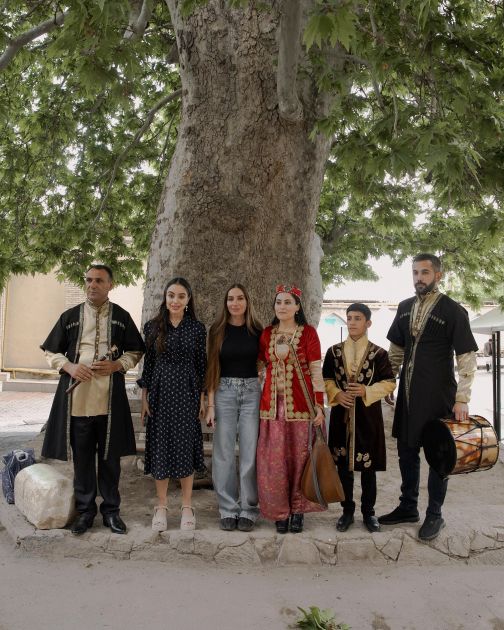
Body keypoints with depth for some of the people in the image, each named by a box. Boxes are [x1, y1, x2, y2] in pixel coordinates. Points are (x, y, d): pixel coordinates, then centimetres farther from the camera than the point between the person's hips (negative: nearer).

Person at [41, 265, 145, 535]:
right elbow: (51, 352, 11)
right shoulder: (70, 316, 7)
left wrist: (116, 365, -8)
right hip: (77, 397, 1)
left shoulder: (121, 317, 6)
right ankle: (85, 510, 22)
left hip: (110, 398, 0)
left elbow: (135, 352, 10)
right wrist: (69, 366, -8)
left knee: (110, 456, 8)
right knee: (81, 457, 8)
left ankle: (111, 510, 22)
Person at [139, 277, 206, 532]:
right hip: (160, 392, 1)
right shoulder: (153, 327, 3)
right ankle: (161, 507, 18)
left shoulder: (197, 328, 2)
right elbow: (148, 363, 4)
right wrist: (144, 398, 1)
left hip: (187, 393, 0)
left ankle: (187, 506, 17)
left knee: (186, 446, 4)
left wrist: (202, 397, 1)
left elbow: (201, 365, 4)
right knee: (160, 446, 5)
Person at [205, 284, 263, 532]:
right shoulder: (217, 330, 4)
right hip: (224, 392, 0)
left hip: (252, 392, 0)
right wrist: (210, 404, -3)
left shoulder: (257, 331, 5)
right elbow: (212, 367, 2)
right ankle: (228, 509, 12)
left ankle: (248, 509, 12)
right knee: (224, 453, 1)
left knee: (250, 453, 1)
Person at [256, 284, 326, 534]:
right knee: (274, 460, 2)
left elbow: (316, 370, -4)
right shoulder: (266, 334, 10)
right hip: (273, 403, 3)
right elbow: (259, 366, 14)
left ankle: (298, 510, 17)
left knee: (299, 457, 3)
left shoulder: (308, 333, -1)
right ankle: (279, 511, 15)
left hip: (300, 404, -3)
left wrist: (319, 405, -9)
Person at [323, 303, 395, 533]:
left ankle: (368, 512, 21)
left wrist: (367, 391, -16)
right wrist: (336, 394, -11)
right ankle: (347, 511, 21)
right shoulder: (334, 351, 5)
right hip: (341, 414, 2)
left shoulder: (378, 353, -1)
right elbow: (326, 380, 7)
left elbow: (389, 383, -1)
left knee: (368, 466, 6)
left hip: (368, 416, -2)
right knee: (344, 464, 8)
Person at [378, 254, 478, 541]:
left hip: (438, 395, -5)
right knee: (406, 450, 14)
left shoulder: (453, 310, -8)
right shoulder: (405, 308, 8)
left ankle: (434, 515, 20)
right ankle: (408, 507, 29)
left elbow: (467, 357, -9)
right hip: (408, 392, 6)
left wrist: (462, 399, -14)